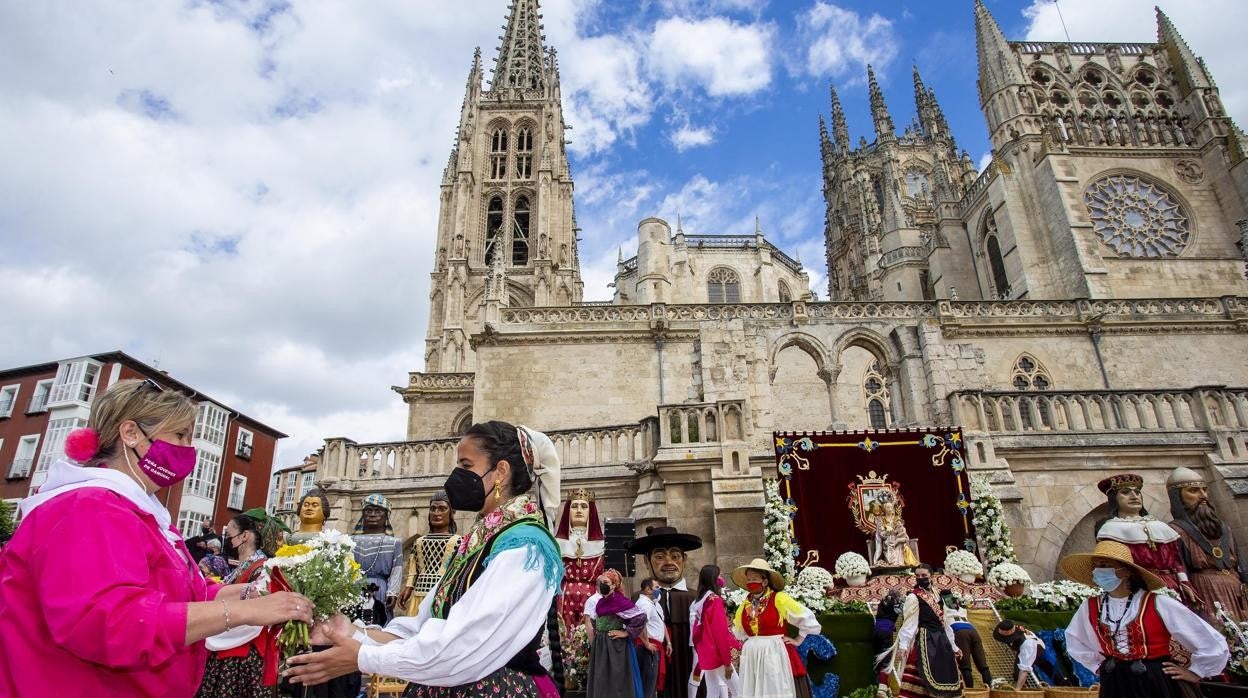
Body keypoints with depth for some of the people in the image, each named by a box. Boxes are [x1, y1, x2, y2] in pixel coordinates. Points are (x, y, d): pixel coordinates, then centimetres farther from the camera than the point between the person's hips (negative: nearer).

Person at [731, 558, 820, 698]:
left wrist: (798, 640, -3)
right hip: (752, 656, 5)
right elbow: (739, 630, 26)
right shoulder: (745, 604, 7)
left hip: (774, 653, -5)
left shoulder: (779, 599, -10)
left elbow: (807, 617, -7)